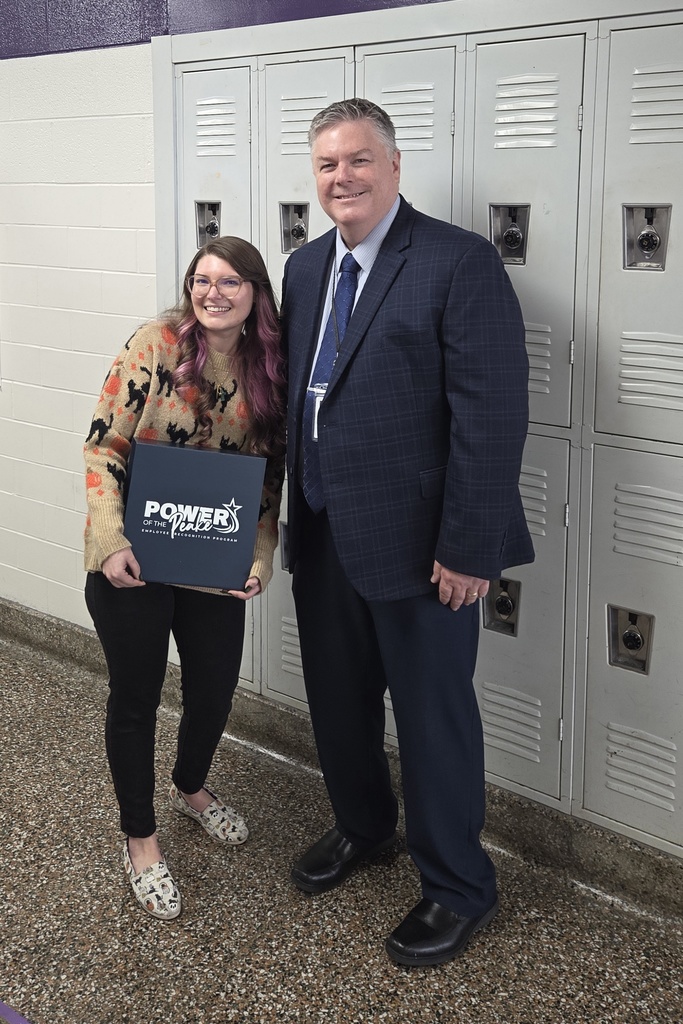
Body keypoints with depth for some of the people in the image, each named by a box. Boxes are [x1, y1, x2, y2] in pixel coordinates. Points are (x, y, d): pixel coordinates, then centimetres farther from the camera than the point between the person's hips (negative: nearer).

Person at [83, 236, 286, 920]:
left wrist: (261, 554, -7)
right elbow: (103, 446, -13)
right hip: (132, 560, -4)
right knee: (136, 695, 7)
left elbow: (269, 473, 5)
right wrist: (112, 544, -21)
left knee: (216, 686, 14)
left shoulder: (267, 369, 0)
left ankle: (190, 788, 46)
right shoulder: (157, 344, -14)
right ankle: (139, 838, 27)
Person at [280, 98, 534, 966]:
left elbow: (492, 415, -18)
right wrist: (293, 512, 11)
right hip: (322, 531, 7)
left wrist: (469, 546, -19)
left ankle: (457, 888, 27)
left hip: (415, 538, -7)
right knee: (337, 698, 21)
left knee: (433, 714, 7)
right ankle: (361, 826, 47)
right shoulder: (304, 267, 10)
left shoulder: (461, 263, -14)